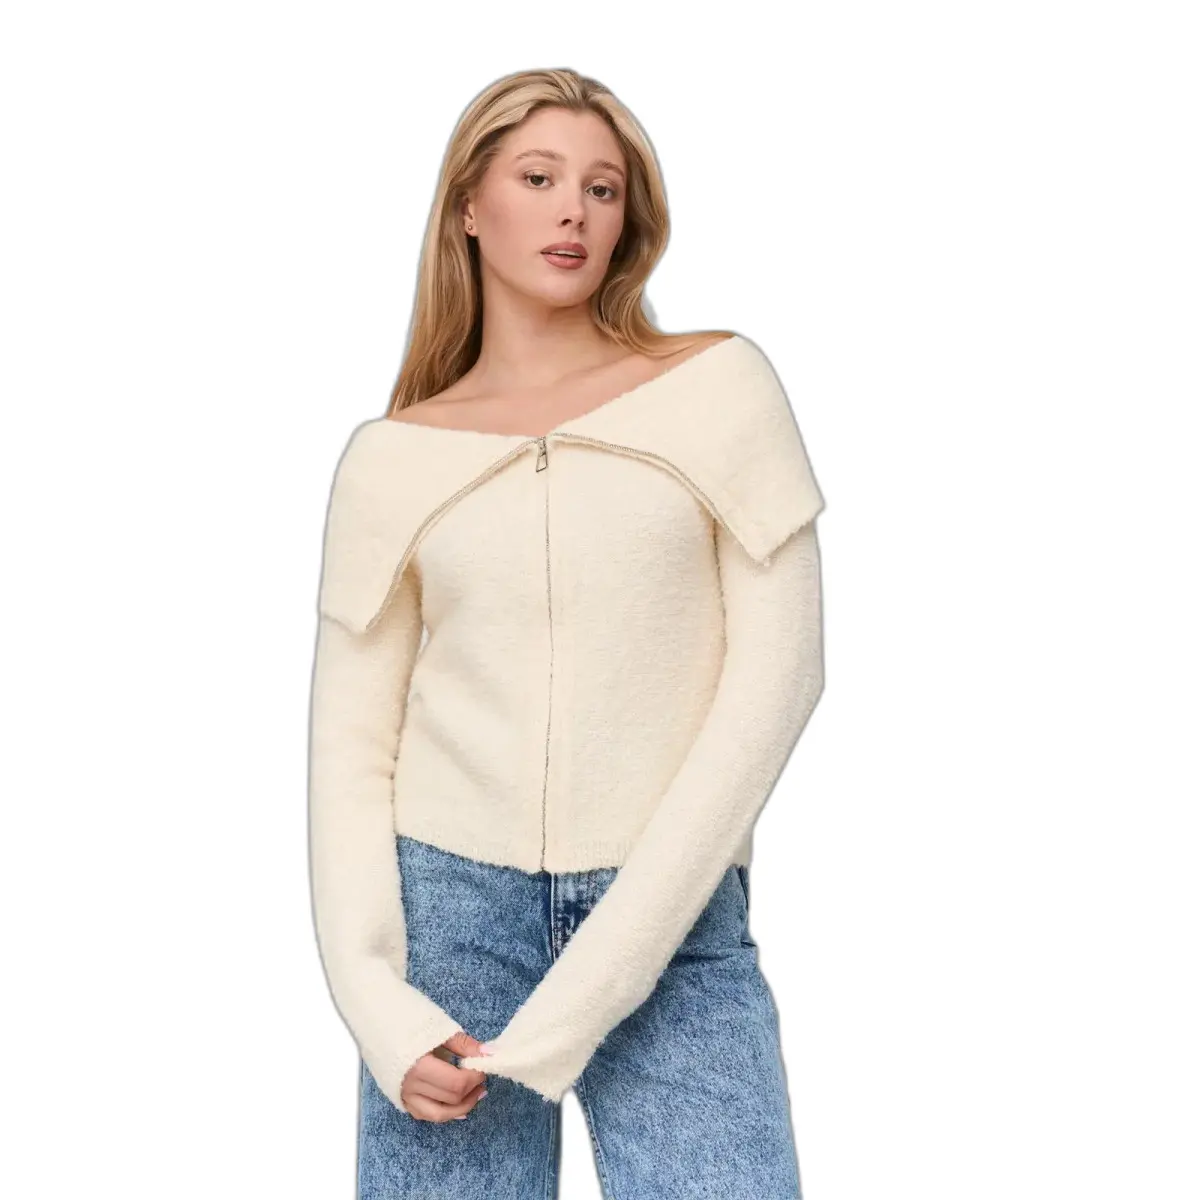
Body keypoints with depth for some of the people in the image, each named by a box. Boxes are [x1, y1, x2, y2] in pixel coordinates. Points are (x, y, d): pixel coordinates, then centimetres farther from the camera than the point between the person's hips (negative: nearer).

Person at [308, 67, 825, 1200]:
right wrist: (381, 1010, -8)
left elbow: (777, 673, -5)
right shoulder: (391, 455, 5)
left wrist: (591, 981, -10)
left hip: (676, 930, -1)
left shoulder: (720, 385, 1)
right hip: (448, 911, 1)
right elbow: (350, 740, 5)